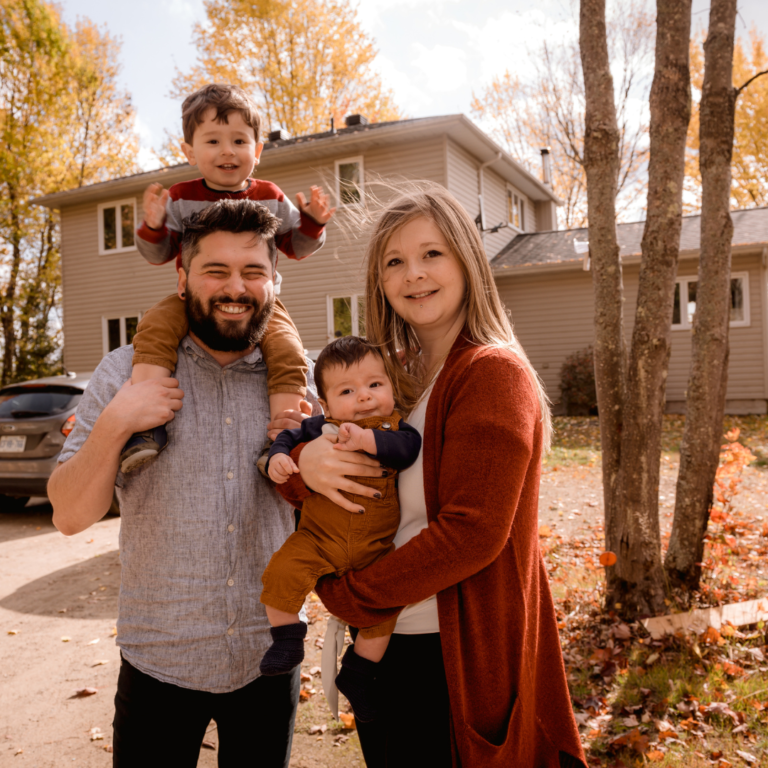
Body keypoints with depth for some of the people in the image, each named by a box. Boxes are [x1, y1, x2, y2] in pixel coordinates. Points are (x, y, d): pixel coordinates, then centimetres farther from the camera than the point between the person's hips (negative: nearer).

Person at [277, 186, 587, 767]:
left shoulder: (494, 372, -16)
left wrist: (350, 595, -15)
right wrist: (302, 463, -18)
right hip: (382, 640, 7)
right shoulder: (392, 376, 6)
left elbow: (472, 530, -22)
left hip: (459, 655, -6)